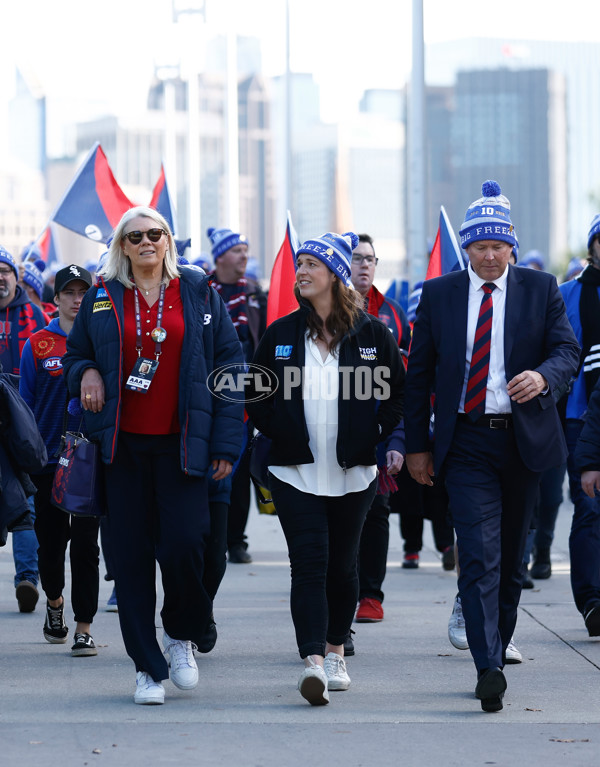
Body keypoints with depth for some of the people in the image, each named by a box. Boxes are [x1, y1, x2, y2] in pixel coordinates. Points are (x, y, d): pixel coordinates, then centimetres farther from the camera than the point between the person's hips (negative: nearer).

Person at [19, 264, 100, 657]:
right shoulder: (37, 345, 4)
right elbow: (26, 403, 6)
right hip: (50, 459, 1)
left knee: (85, 544, -4)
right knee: (51, 541, 7)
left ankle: (84, 629, 1)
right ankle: (54, 600, 36)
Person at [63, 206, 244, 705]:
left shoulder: (198, 293, 6)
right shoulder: (102, 298, 9)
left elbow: (230, 365, 5)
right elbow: (75, 355, 20)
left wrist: (226, 441, -1)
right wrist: (86, 373, -6)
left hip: (180, 442, -1)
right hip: (123, 443, 1)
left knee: (183, 544, -12)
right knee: (132, 553, 0)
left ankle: (181, 635, 17)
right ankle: (148, 667, 8)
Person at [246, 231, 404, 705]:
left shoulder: (372, 334, 1)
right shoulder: (281, 334, 5)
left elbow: (399, 391, 9)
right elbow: (255, 394, 13)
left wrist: (376, 433, 0)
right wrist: (276, 431, 1)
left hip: (353, 472, 0)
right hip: (295, 471, 0)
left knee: (342, 565, 10)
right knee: (309, 562, -12)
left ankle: (336, 652, 27)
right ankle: (313, 663, -21)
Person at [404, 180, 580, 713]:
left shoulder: (541, 289, 5)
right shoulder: (439, 295, 6)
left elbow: (568, 349, -1)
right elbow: (419, 374, 9)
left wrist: (543, 375, -25)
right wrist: (417, 446, 6)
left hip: (524, 440, 1)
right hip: (467, 443, -1)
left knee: (512, 558, 10)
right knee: (479, 556, -13)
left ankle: (499, 647, 26)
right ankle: (489, 669, -23)